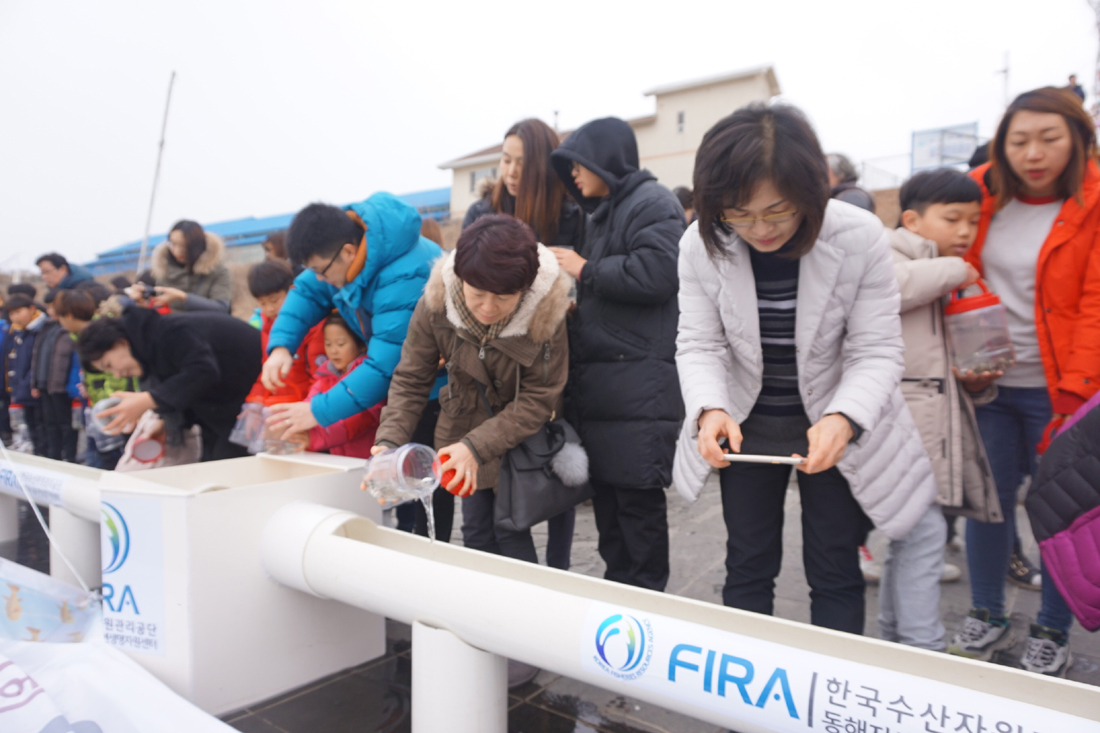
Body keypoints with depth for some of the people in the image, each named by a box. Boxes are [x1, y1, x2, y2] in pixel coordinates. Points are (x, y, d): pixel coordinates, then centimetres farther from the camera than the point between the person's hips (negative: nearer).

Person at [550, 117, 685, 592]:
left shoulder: (651, 203, -4)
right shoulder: (600, 214, 24)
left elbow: (655, 273, -21)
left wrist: (585, 270, -10)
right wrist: (575, 307, 12)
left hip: (639, 384, -9)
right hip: (598, 382, 9)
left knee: (637, 496, -2)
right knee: (605, 491, 13)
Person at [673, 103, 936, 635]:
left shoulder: (861, 238, -21)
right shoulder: (701, 245, -17)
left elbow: (877, 350, -16)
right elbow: (699, 344, -12)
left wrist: (843, 419, -35)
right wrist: (710, 409, -32)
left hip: (835, 428, -1)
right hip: (746, 426, 2)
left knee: (834, 572, 11)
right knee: (747, 565, 15)